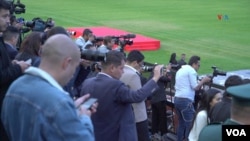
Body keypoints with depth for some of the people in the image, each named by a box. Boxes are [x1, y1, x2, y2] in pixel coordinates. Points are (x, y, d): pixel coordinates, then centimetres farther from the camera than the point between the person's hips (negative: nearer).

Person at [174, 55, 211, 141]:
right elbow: (195, 87, -10)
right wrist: (203, 81, 4)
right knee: (190, 124, -5)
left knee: (181, 123, 13)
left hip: (177, 99, 9)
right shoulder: (191, 70, -6)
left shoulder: (180, 70, 21)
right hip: (185, 100, -9)